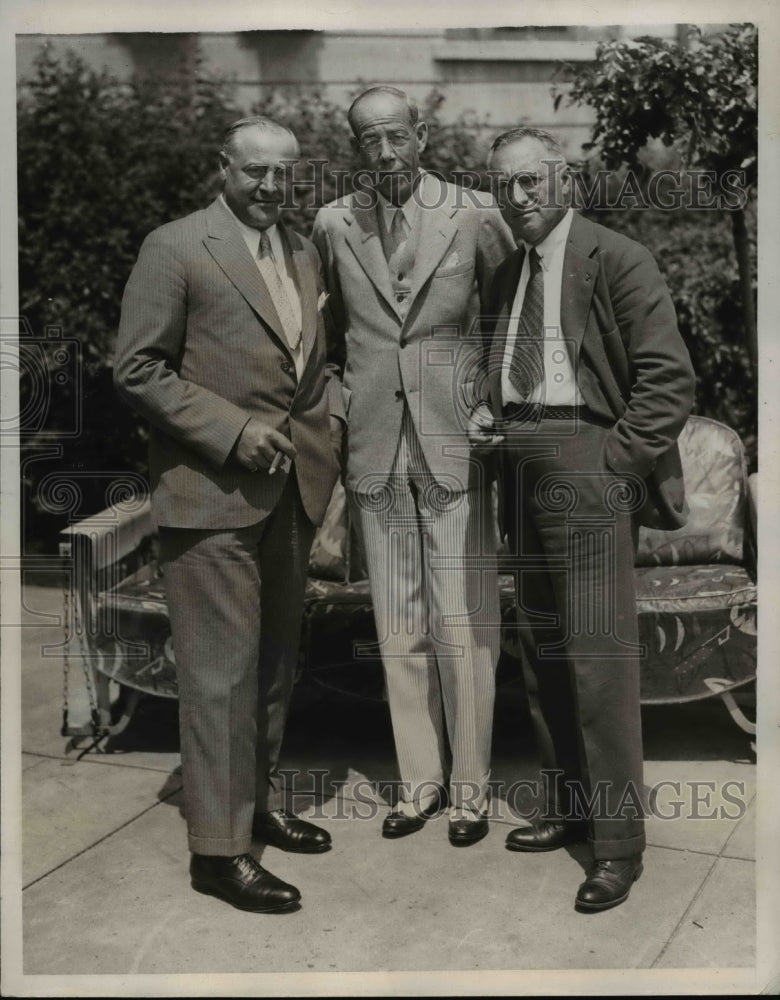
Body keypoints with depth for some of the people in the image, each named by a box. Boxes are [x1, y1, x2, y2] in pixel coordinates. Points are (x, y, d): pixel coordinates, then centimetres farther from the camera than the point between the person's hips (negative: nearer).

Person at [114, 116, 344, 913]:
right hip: (212, 492, -7)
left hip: (292, 486, 7)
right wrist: (233, 429, -17)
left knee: (275, 660, 16)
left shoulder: (302, 252, 14)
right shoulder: (174, 247, -7)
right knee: (222, 670, -4)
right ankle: (218, 846, 7)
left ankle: (260, 801, 32)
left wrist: (331, 413, 4)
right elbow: (137, 368, -10)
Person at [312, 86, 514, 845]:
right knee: (399, 631, 9)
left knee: (463, 626, 1)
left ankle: (470, 787, 17)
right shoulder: (331, 226, 6)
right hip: (374, 449, 2)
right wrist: (345, 392, 10)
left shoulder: (475, 217, -2)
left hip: (456, 446, -2)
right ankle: (419, 781, 23)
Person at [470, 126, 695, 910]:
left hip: (586, 468, -7)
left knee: (599, 655, -6)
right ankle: (566, 808, 28)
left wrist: (613, 462, -14)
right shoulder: (507, 273, 15)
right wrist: (488, 411, 7)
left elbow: (669, 378, -10)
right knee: (542, 648, 13)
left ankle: (618, 843, 6)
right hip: (523, 470, 8)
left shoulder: (617, 259, -6)